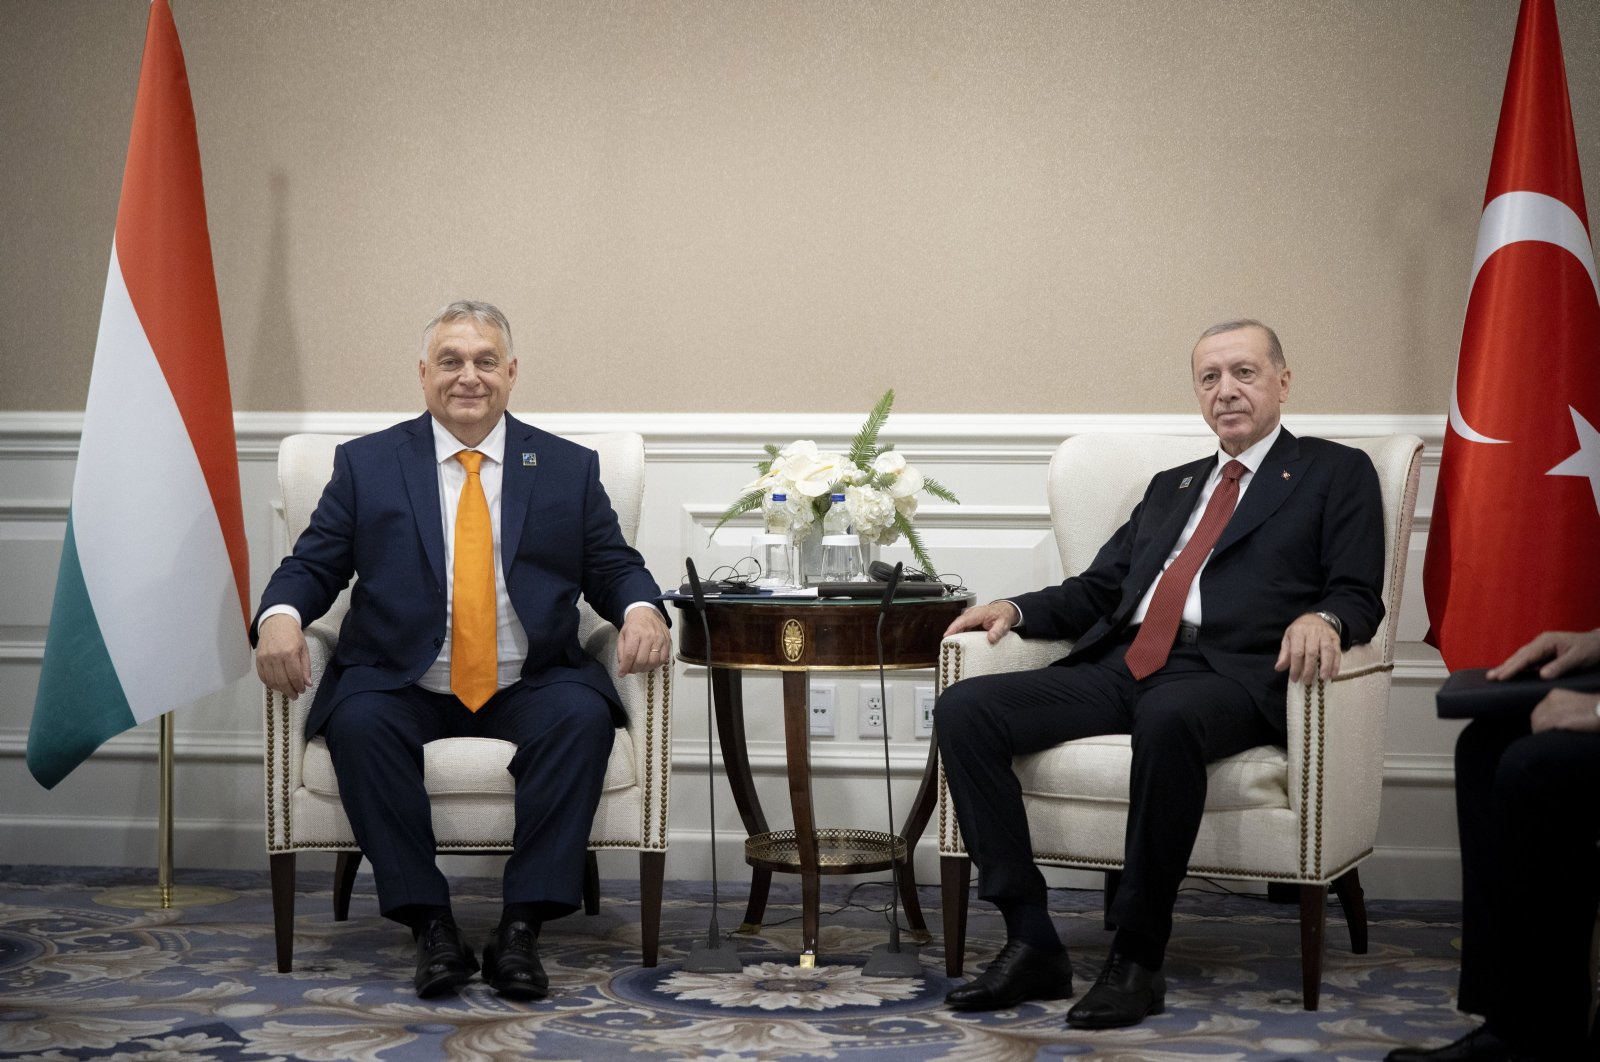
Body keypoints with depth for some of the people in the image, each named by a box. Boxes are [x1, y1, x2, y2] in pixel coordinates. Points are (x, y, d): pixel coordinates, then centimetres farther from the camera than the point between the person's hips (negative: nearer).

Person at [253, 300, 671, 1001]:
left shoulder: (570, 468, 11)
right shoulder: (366, 464, 10)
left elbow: (615, 568, 10)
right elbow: (313, 566, 7)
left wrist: (641, 610, -14)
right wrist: (279, 616, -16)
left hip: (529, 688, 0)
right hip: (403, 687, 0)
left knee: (584, 716, -31)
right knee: (358, 723, -32)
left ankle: (523, 928, -27)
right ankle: (429, 926, -24)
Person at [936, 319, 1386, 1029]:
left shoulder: (1337, 473, 14)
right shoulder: (1172, 487, 31)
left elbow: (1360, 597, 3)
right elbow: (1098, 589, 26)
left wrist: (1322, 618, -21)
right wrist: (1016, 610, 7)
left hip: (1226, 674, -6)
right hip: (1119, 666, 6)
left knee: (1167, 721, -42)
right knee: (964, 709, -16)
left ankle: (1138, 959, -29)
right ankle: (1031, 944, -17)